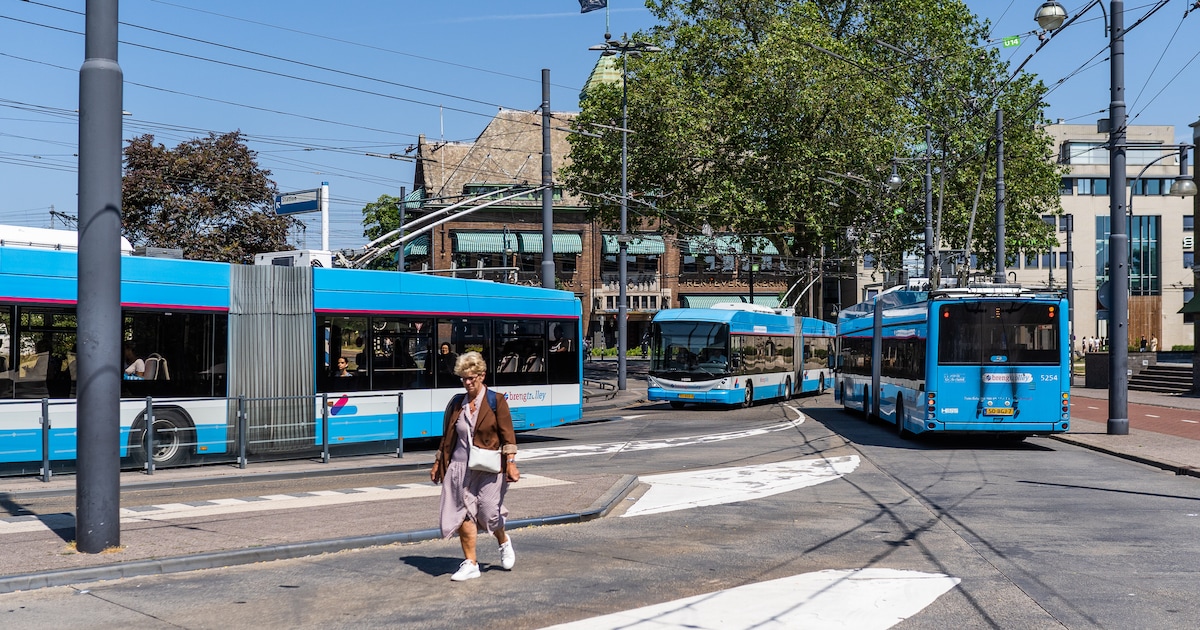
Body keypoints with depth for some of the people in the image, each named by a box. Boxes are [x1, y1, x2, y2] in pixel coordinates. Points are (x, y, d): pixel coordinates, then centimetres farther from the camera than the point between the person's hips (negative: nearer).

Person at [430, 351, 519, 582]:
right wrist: (437, 463, 16)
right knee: (463, 514, 0)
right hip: (459, 467, 4)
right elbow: (447, 437, 17)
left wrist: (511, 463, -14)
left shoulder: (496, 402, -2)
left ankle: (504, 541, 29)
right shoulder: (457, 403, 10)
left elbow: (507, 435, -5)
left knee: (488, 513, -4)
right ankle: (470, 564, 9)